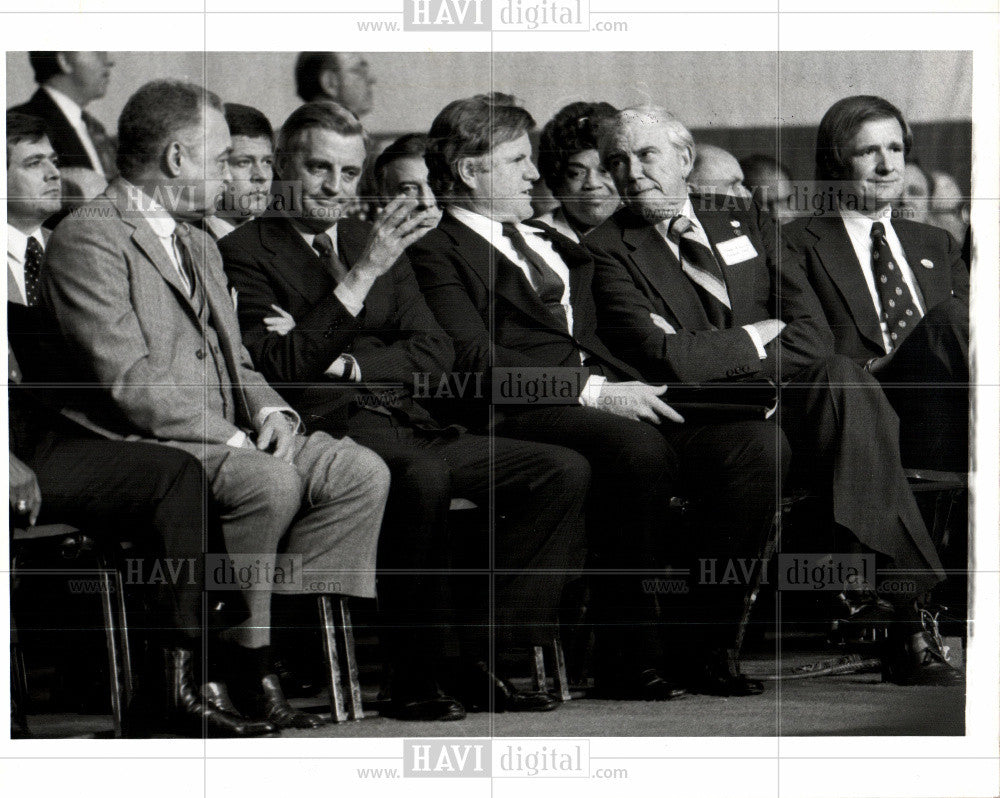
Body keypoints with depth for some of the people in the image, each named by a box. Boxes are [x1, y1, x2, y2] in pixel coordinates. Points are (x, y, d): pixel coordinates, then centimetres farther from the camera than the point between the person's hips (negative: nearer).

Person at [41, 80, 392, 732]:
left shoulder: (200, 246, 23)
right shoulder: (88, 237, -9)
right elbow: (128, 380, -18)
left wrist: (270, 412, -1)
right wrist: (230, 439, -20)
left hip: (225, 437, 9)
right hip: (139, 445, -9)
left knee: (363, 472, -9)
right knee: (271, 482, -33)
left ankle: (283, 624, -10)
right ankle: (234, 661, -18)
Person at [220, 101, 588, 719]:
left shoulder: (379, 242, 23)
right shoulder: (245, 252, 4)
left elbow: (435, 355, 14)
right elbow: (279, 367, -11)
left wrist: (349, 363, -5)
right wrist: (362, 274, -16)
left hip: (408, 423, 7)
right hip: (326, 428, -7)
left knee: (565, 471, -12)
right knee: (422, 476, -38)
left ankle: (478, 657, -12)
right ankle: (418, 676, -25)